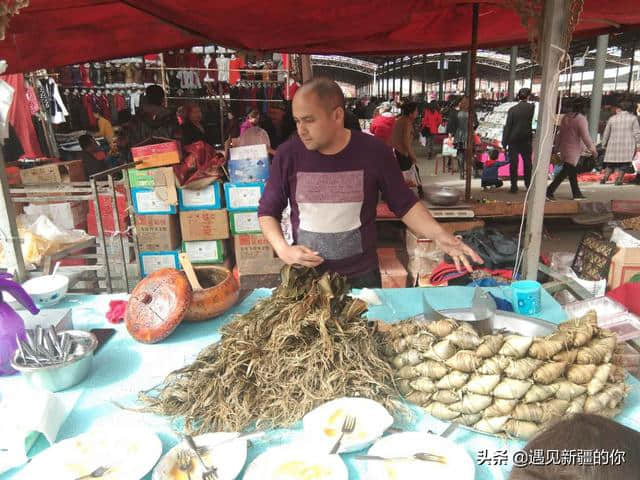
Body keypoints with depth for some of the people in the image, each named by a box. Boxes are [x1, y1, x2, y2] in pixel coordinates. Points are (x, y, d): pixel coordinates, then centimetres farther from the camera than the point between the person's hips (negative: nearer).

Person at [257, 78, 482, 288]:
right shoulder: (288, 154, -10)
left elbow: (405, 205, -2)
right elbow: (267, 211, 2)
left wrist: (439, 235, -18)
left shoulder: (374, 151, -12)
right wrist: (283, 249, -14)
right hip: (305, 277, 1)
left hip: (361, 277, 0)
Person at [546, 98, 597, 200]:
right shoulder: (581, 119, -15)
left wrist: (557, 147, 22)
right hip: (573, 150, -8)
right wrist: (592, 149, -7)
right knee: (564, 172, -7)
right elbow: (585, 137, -16)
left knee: (572, 172, 16)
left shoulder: (565, 117, 8)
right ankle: (549, 191, -13)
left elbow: (560, 133, 14)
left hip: (564, 148, 8)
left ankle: (576, 193, 23)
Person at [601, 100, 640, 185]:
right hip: (628, 145, -2)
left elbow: (606, 133, 10)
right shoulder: (633, 118, 3)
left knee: (610, 163, 9)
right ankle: (619, 180, -1)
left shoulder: (612, 118, 7)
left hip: (614, 144, 2)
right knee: (624, 163, 3)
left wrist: (604, 144, 19)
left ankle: (605, 178, 0)